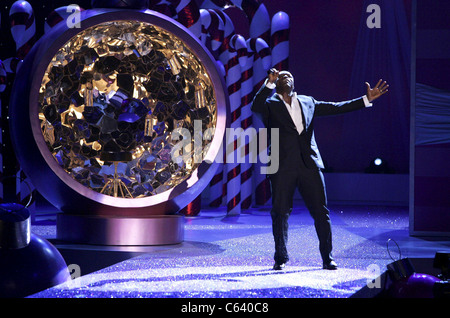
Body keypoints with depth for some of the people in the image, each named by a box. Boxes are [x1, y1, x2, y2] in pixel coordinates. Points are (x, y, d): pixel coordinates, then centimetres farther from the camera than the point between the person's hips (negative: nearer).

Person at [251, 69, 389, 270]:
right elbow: (256, 107, -14)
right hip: (283, 168, -2)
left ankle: (327, 257, 8)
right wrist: (269, 83, -17)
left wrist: (366, 99, 19)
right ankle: (281, 258, 12)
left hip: (309, 165, 2)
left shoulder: (308, 102, 18)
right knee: (280, 213, 0)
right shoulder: (271, 105, 8)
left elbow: (336, 108, 21)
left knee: (321, 212, 0)